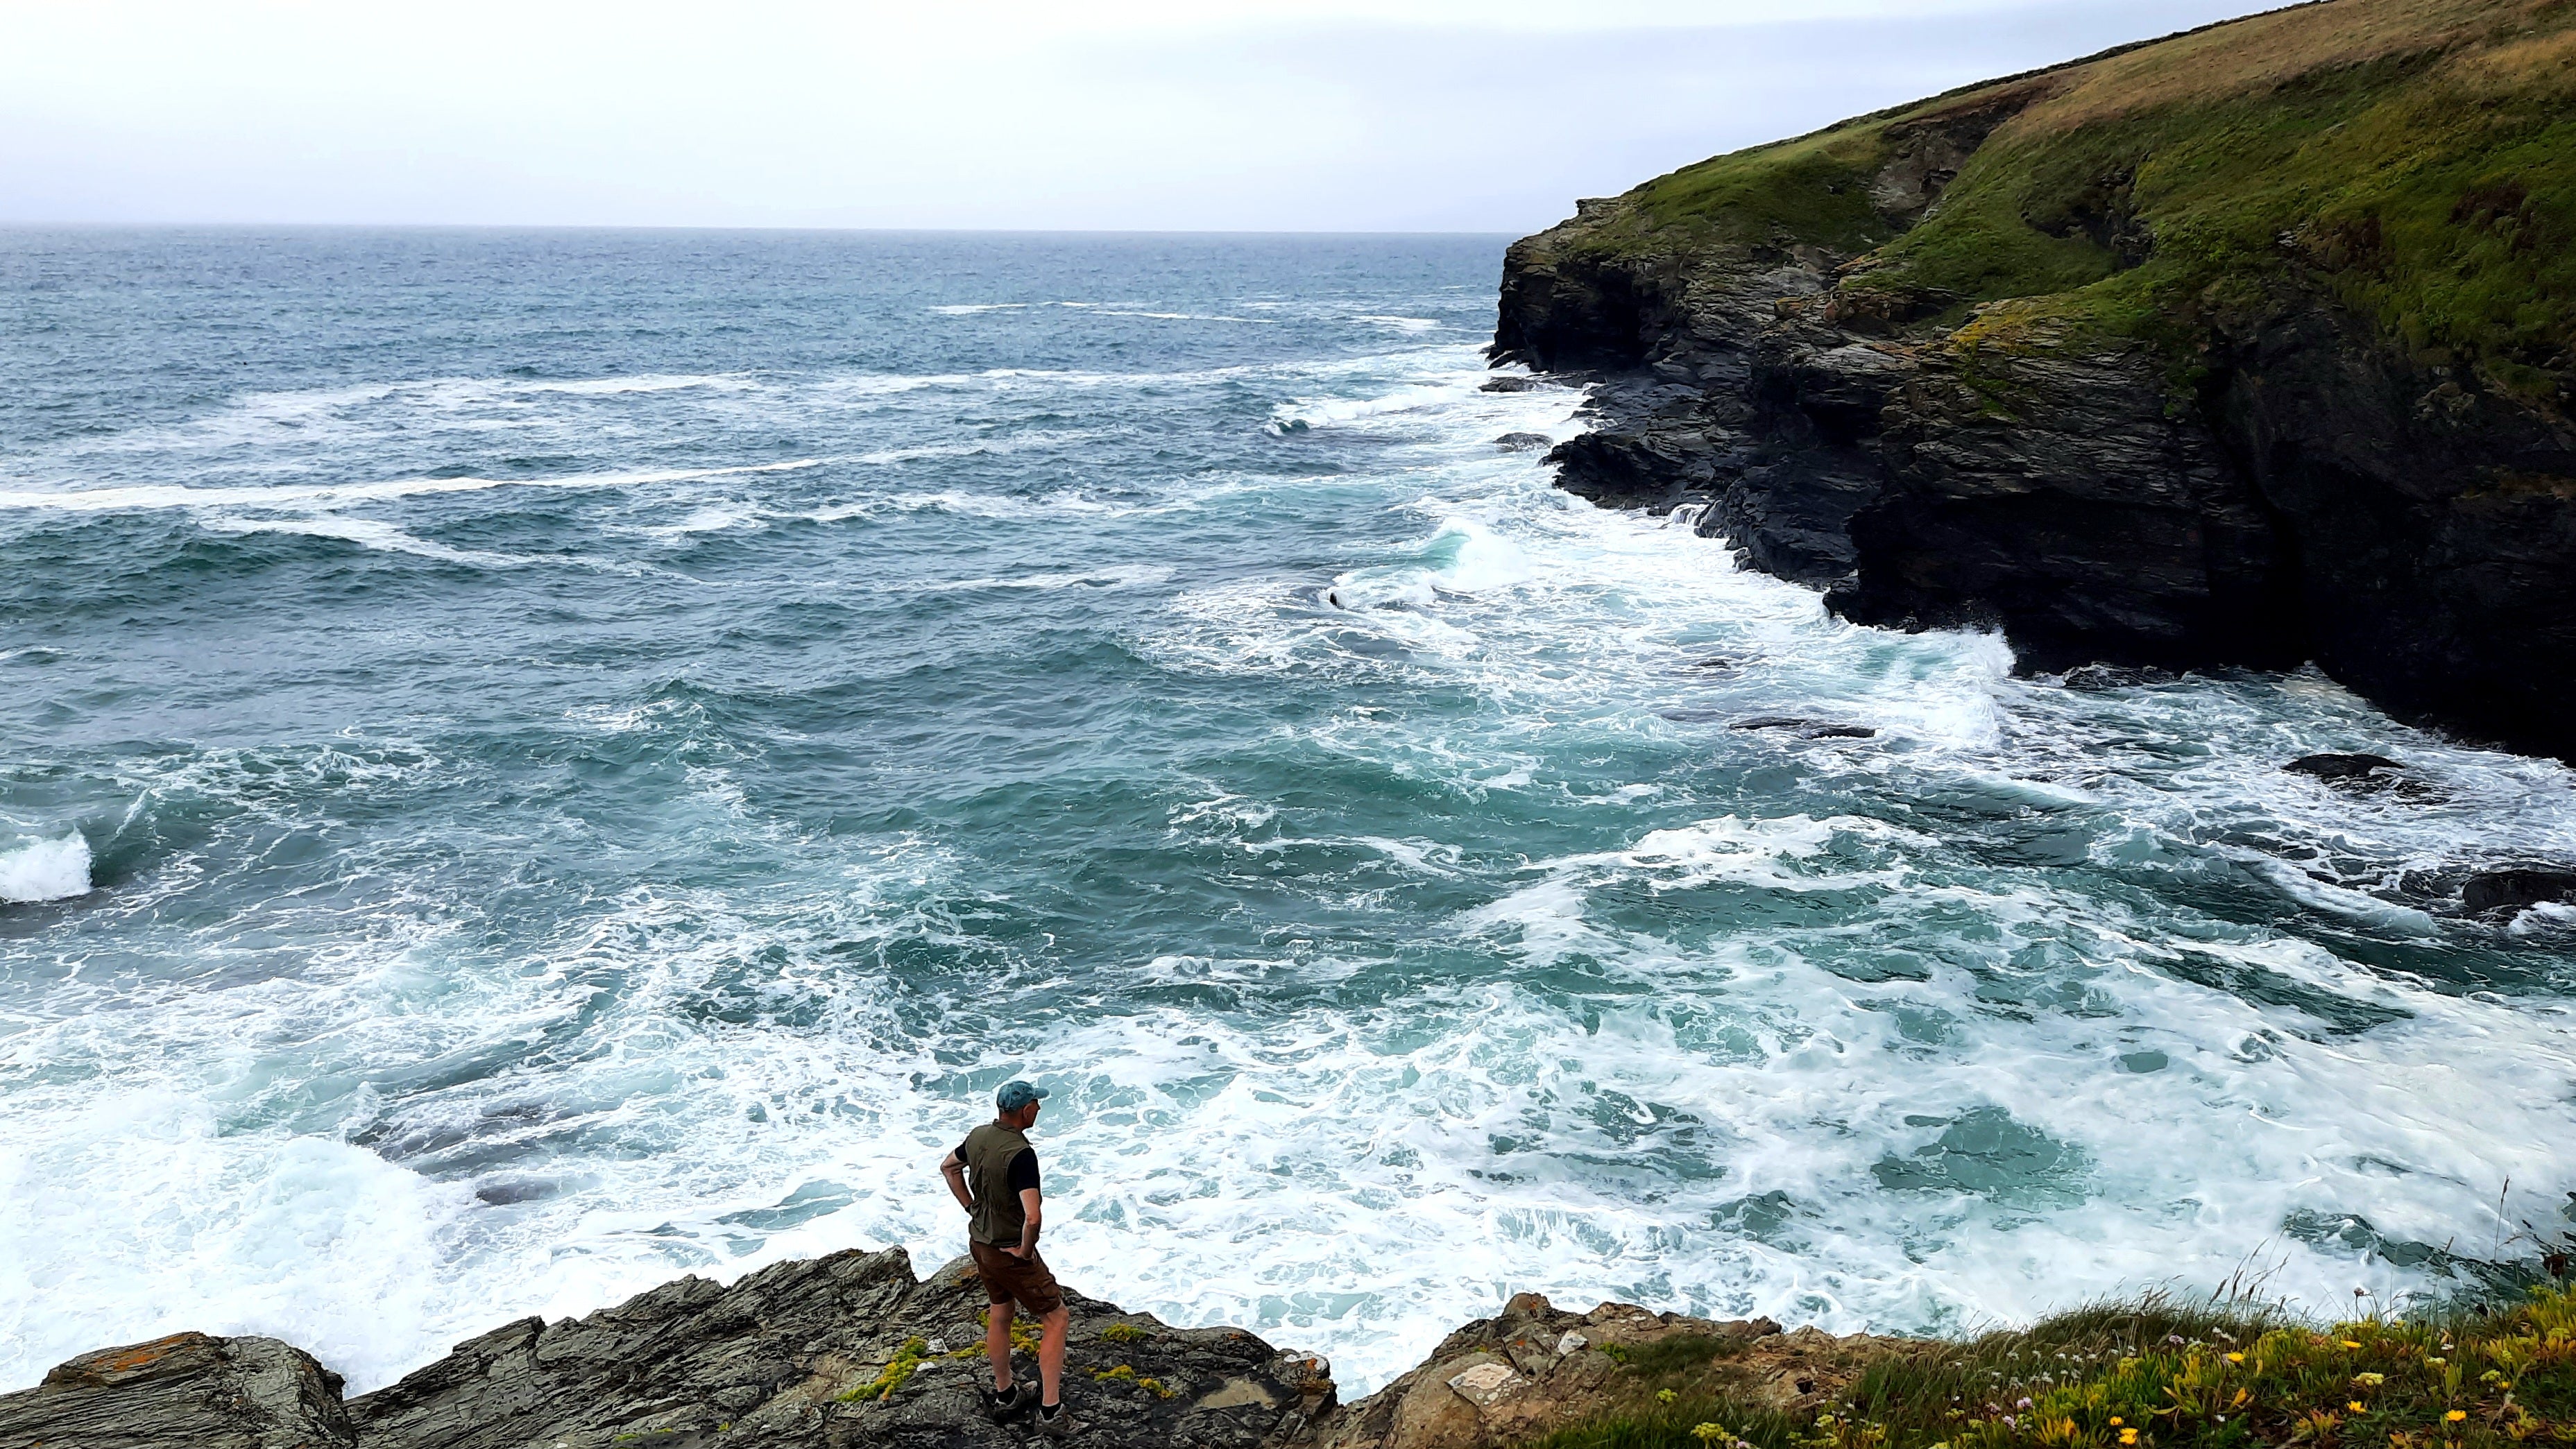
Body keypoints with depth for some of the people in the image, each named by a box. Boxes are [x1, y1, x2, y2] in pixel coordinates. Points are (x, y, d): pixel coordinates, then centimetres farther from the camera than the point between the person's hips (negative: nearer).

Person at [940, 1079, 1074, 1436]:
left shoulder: (978, 1136, -4)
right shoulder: (1021, 1154, -30)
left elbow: (948, 1167, 17)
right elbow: (1032, 1217, -39)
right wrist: (1026, 1251, -21)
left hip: (979, 1242, 8)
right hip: (1010, 1253, -8)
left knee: (999, 1314, 25)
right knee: (1056, 1319, 5)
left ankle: (1004, 1396, 40)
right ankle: (1051, 1412, 5)